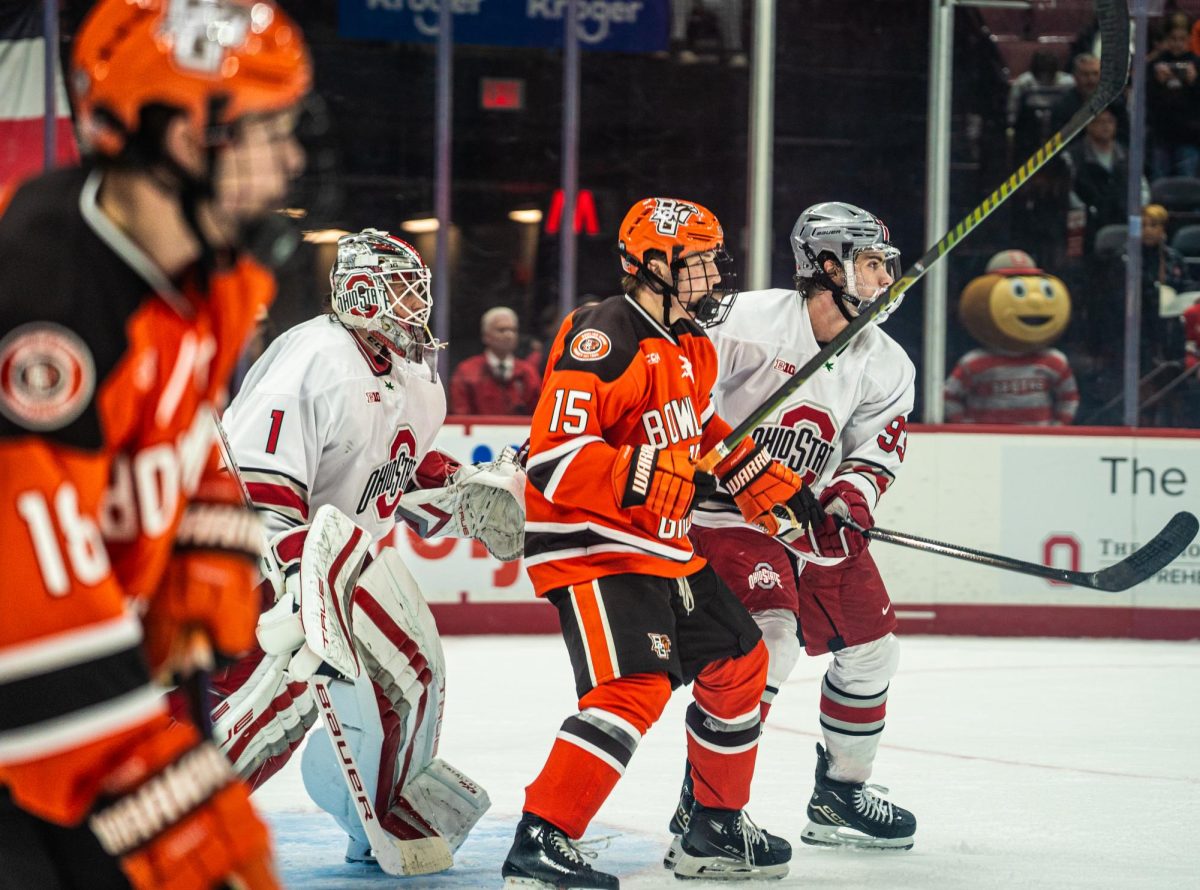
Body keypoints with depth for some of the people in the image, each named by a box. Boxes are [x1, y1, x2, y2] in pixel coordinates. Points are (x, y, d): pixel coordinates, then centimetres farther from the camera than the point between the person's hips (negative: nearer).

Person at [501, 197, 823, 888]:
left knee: (738, 661, 17)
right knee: (638, 685, -24)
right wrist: (648, 477, -31)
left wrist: (766, 482, 23)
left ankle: (718, 829, 31)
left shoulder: (691, 347, 12)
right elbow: (555, 455, -26)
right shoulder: (607, 340, -19)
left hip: (662, 547, 10)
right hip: (589, 545, -10)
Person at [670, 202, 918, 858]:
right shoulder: (755, 320, -17)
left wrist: (854, 492, -17)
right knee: (770, 635, -25)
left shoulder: (886, 367, 4)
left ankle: (840, 794, 30)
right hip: (729, 509, -8)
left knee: (870, 646, 10)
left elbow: (878, 451, 3)